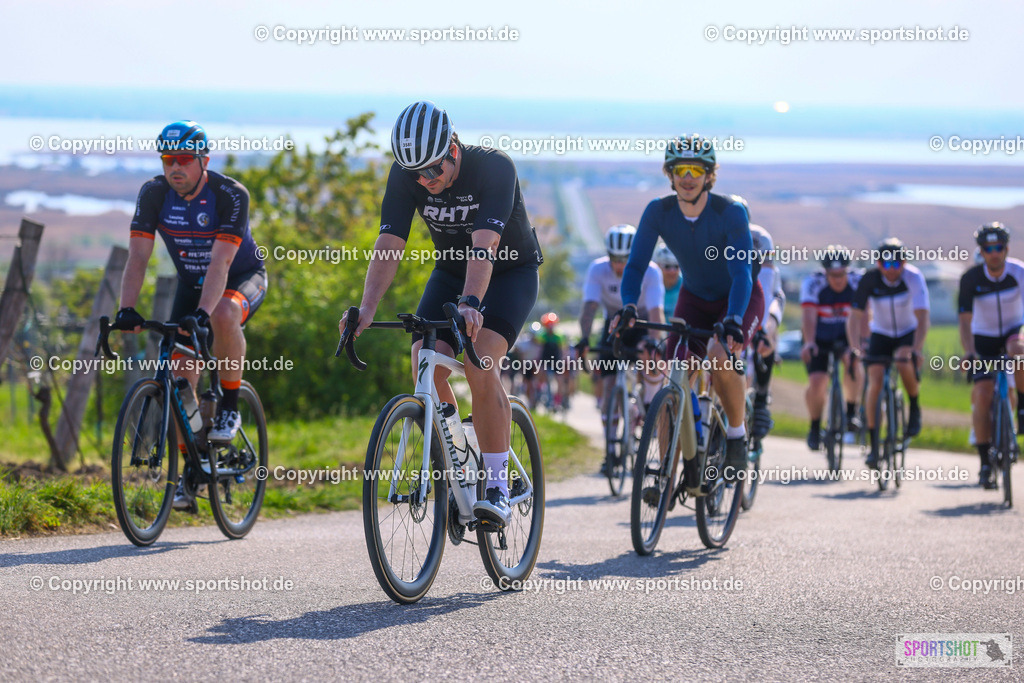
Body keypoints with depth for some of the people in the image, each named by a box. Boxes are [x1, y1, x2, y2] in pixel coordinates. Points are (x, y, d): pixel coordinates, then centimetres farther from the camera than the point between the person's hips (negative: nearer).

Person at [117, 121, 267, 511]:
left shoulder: (230, 195, -28)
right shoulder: (154, 194, -17)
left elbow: (220, 262, -36)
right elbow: (138, 256, -21)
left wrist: (203, 312, -49)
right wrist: (127, 309, -36)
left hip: (244, 279, -4)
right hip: (191, 284, 4)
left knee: (223, 314, -39)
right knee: (181, 376, -9)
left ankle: (229, 408, -19)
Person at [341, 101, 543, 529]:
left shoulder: (494, 168, -31)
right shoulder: (405, 176, -18)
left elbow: (484, 245, -43)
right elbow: (389, 245, -25)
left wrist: (470, 304, -59)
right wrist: (367, 307, -40)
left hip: (511, 272, -4)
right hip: (451, 271, 4)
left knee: (480, 364, -28)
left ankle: (497, 486, -21)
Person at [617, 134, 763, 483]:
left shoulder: (731, 213, -28)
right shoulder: (659, 212, -18)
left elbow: (741, 273, -33)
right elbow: (636, 264, -18)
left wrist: (732, 321, -48)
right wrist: (629, 308, -36)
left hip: (740, 298, -4)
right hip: (695, 298, 4)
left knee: (720, 358, -31)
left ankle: (737, 436, -8)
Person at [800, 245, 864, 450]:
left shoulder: (859, 282, -22)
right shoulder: (812, 283, -24)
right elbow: (809, 316, -36)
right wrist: (808, 343, -53)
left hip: (846, 335, 1)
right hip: (819, 338, -1)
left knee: (854, 361, -32)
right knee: (817, 383, -18)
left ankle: (851, 412, -14)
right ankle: (815, 428, 7)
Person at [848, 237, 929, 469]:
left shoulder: (913, 278, -24)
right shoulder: (870, 280, -20)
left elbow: (922, 318, -30)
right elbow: (855, 317, -20)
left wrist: (915, 350, -43)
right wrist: (854, 349, -34)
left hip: (908, 332, -1)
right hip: (881, 334, 1)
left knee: (903, 362, -33)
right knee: (875, 382, -16)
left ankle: (914, 409, -6)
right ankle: (874, 445, -11)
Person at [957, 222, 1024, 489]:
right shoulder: (971, 279, -17)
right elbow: (965, 320, -18)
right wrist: (969, 353, -33)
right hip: (984, 337, 0)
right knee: (982, 394, -14)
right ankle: (985, 464, -5)